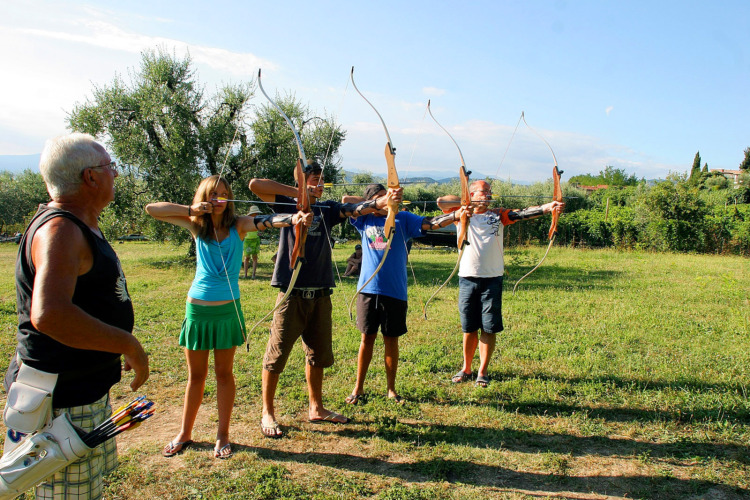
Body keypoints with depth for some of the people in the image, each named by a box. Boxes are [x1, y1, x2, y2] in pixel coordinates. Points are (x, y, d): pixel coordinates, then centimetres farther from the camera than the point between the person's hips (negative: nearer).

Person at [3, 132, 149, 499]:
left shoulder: (81, 225, 10)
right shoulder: (59, 231, -23)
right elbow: (49, 314, -38)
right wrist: (129, 345, -31)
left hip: (88, 390, 11)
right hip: (62, 401, -11)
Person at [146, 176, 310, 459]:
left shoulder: (238, 226, -5)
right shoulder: (196, 225, 1)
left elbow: (266, 221, -25)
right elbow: (151, 209, -2)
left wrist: (294, 218, -45)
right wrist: (192, 209, -13)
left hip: (227, 309, -1)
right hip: (197, 308, 2)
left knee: (224, 372, 9)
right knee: (196, 374, 13)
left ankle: (222, 435, 23)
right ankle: (184, 434, 30)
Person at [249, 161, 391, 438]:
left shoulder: (327, 209, 11)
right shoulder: (288, 205, 1)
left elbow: (356, 209, -4)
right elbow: (255, 184, -10)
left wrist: (383, 201, -23)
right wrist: (298, 193, -15)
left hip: (320, 294, 5)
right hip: (292, 293, -4)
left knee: (318, 353, 14)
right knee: (277, 353, 0)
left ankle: (316, 408, 30)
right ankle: (267, 413, 15)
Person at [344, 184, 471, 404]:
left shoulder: (403, 218, 5)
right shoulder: (365, 220, 7)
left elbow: (430, 223, -6)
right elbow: (346, 200, -4)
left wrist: (458, 215, -23)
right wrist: (383, 201, -13)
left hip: (395, 291, 0)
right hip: (369, 288, 1)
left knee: (391, 340, 8)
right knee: (367, 338, 8)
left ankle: (391, 389, 22)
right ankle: (359, 388, 20)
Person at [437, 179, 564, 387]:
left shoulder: (498, 215, 8)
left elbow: (523, 213, -7)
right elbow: (441, 201, -7)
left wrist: (549, 207, -22)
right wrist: (468, 203, -6)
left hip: (492, 278, 0)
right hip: (468, 278, 0)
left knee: (489, 328, 1)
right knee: (469, 328, 9)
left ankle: (482, 372, 12)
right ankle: (466, 369, 23)